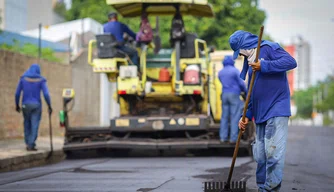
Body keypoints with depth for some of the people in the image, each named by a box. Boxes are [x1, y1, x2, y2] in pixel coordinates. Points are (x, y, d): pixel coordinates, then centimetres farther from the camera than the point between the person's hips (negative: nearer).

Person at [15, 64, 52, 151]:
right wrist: (49, 106, -4)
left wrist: (17, 105, 13)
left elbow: (17, 93, 1)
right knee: (34, 126, 2)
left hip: (26, 105, 2)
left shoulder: (23, 78, 2)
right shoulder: (41, 80, -3)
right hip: (36, 105, -2)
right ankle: (31, 145, -5)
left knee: (27, 124, 18)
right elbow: (46, 94, -11)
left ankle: (28, 143, 15)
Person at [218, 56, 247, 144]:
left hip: (224, 94, 6)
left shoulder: (220, 72, 11)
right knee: (235, 117, -4)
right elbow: (241, 83, -6)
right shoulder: (235, 71, -7)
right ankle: (233, 138, -8)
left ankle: (223, 137, 6)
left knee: (224, 116, 8)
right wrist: (245, 90, 12)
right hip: (234, 94, -6)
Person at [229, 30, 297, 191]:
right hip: (261, 114, 9)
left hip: (276, 111, -9)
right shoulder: (250, 60, 19)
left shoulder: (268, 48, -5)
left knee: (273, 153, -11)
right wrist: (247, 115, 15)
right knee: (260, 155, 9)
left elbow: (291, 62, -20)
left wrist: (264, 66, -21)